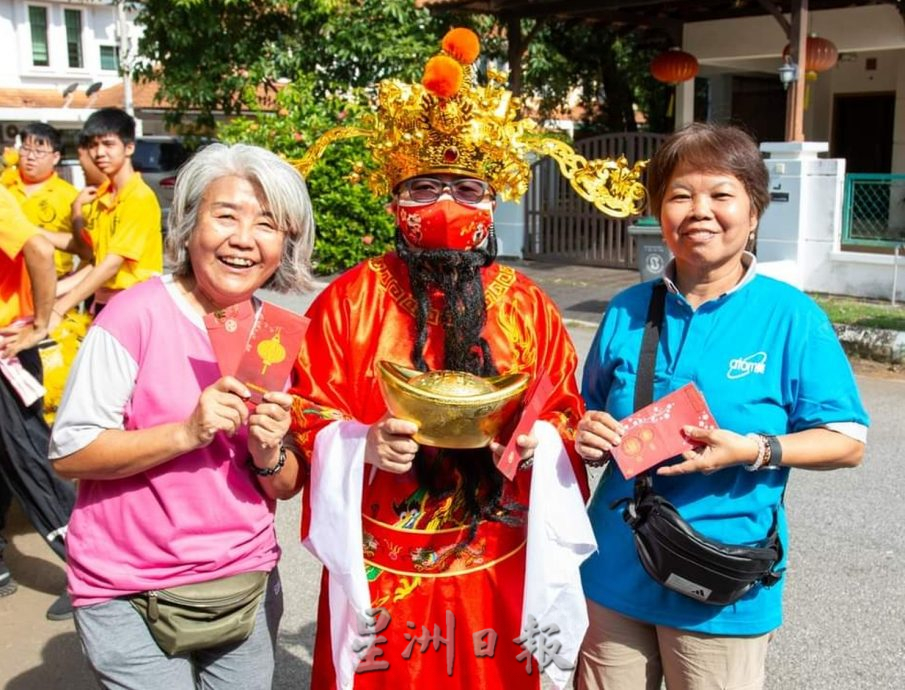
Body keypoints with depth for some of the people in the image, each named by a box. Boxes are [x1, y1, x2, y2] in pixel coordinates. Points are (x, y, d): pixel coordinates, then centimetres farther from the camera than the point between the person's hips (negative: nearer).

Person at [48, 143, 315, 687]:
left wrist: (269, 453, -16)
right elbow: (68, 453, -14)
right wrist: (186, 432, -25)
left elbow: (287, 487, 5)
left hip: (246, 579, 5)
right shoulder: (138, 314, -14)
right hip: (129, 591, -4)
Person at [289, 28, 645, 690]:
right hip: (383, 568, -1)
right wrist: (365, 445, -22)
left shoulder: (526, 305, 2)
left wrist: (538, 443, -16)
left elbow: (565, 412, 5)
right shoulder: (351, 298, -4)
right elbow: (310, 415, -4)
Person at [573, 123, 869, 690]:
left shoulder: (792, 317, -7)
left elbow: (848, 441, -5)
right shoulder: (627, 311, 3)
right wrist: (590, 437, -7)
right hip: (616, 575, 3)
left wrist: (752, 450, -20)